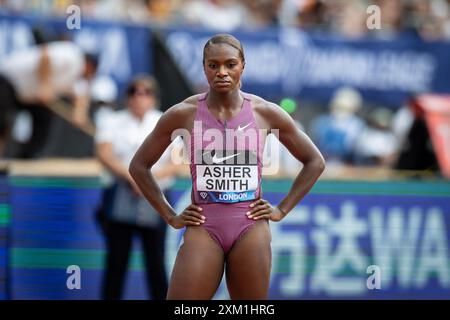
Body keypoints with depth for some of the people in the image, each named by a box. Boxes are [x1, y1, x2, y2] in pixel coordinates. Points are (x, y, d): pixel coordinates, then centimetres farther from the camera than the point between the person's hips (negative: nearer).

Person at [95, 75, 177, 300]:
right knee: (116, 262, 1)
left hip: (154, 204, 0)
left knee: (156, 264, -2)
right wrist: (131, 177, -19)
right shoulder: (113, 123, 9)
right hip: (120, 203, 0)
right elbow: (104, 154, -6)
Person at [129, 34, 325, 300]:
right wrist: (170, 216, 5)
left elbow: (315, 162, 13)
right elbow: (139, 166, 10)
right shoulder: (183, 114, -1)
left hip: (250, 228, 1)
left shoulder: (266, 113, 1)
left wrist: (282, 209, 7)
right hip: (203, 228, -1)